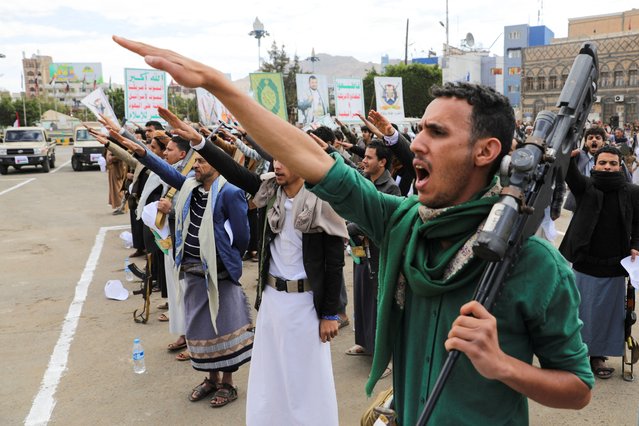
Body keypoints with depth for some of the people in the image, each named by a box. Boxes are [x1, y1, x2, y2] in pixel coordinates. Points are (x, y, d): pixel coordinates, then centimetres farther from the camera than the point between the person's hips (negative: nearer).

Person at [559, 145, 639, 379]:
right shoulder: (586, 186, -5)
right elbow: (572, 176, -26)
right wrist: (569, 158, -47)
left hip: (614, 267, 2)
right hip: (585, 264, -2)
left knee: (607, 312, 12)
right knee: (581, 310, 7)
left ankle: (598, 354, 28)